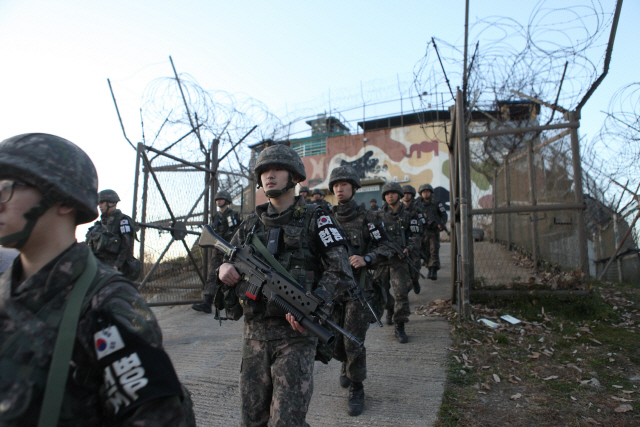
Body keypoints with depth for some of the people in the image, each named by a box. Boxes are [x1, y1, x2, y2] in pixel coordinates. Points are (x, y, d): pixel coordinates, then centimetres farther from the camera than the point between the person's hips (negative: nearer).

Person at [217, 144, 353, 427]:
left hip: (295, 332, -5)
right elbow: (229, 263, 18)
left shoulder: (314, 219, -2)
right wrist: (223, 270, -7)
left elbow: (340, 272, -7)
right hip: (254, 332, 5)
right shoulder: (251, 224, 12)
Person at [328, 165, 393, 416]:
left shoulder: (365, 217, -2)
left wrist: (365, 259, -18)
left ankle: (356, 389, 15)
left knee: (353, 341, -6)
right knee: (333, 342, 10)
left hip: (358, 287, -3)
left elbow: (385, 247, -2)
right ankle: (346, 364, 43)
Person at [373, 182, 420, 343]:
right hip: (381, 259, 3)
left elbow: (415, 238, 1)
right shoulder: (379, 215, 9)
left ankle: (399, 327, 1)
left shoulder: (408, 216, 4)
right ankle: (391, 309, 42)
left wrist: (408, 248, -18)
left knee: (401, 293, -10)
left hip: (399, 259, -2)